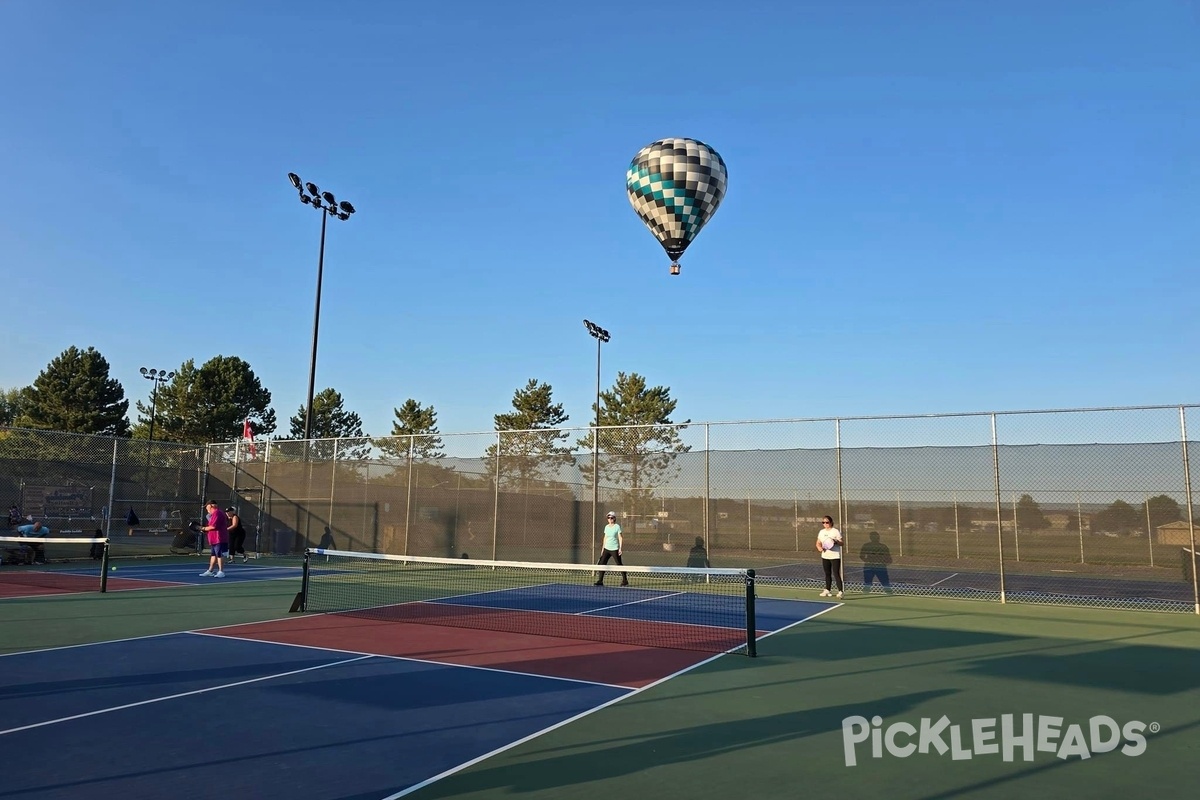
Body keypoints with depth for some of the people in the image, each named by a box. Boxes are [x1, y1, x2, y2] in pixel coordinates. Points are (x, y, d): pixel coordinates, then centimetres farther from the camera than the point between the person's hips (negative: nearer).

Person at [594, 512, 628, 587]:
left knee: (619, 565, -2)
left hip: (615, 549, -6)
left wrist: (620, 548, -14)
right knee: (602, 564, -1)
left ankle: (625, 581, 8)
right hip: (607, 549, 6)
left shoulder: (617, 526, -6)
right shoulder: (606, 527, 10)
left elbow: (620, 538, -7)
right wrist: (603, 548, 15)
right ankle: (600, 581, 4)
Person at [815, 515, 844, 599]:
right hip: (825, 556, 6)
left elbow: (841, 543, -7)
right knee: (827, 574, 14)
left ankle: (840, 591, -10)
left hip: (835, 556, -6)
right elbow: (818, 543, 16)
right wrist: (819, 548, -5)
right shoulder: (821, 532, 11)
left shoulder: (836, 531, -6)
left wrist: (836, 541, -28)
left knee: (836, 574, -11)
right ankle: (828, 590, 24)